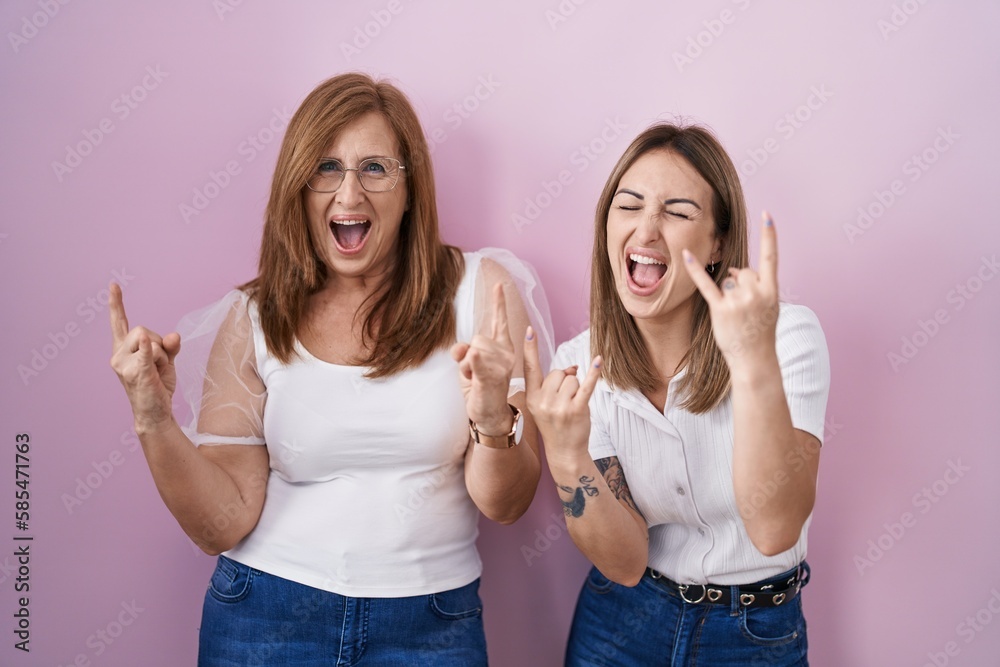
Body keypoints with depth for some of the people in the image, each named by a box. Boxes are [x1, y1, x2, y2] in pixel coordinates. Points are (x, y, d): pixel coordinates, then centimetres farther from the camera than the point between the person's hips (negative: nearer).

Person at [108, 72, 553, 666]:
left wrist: (493, 421, -26)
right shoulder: (254, 318, -3)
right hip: (268, 616, 1)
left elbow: (505, 505, -7)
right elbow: (225, 525, -5)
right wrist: (155, 420, -18)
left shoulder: (479, 289, -7)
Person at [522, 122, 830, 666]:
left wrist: (756, 363, -42)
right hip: (622, 621, 2)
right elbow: (625, 563, -15)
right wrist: (566, 457, -33)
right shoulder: (579, 367, -12)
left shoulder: (787, 335, -19)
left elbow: (774, 530, -30)